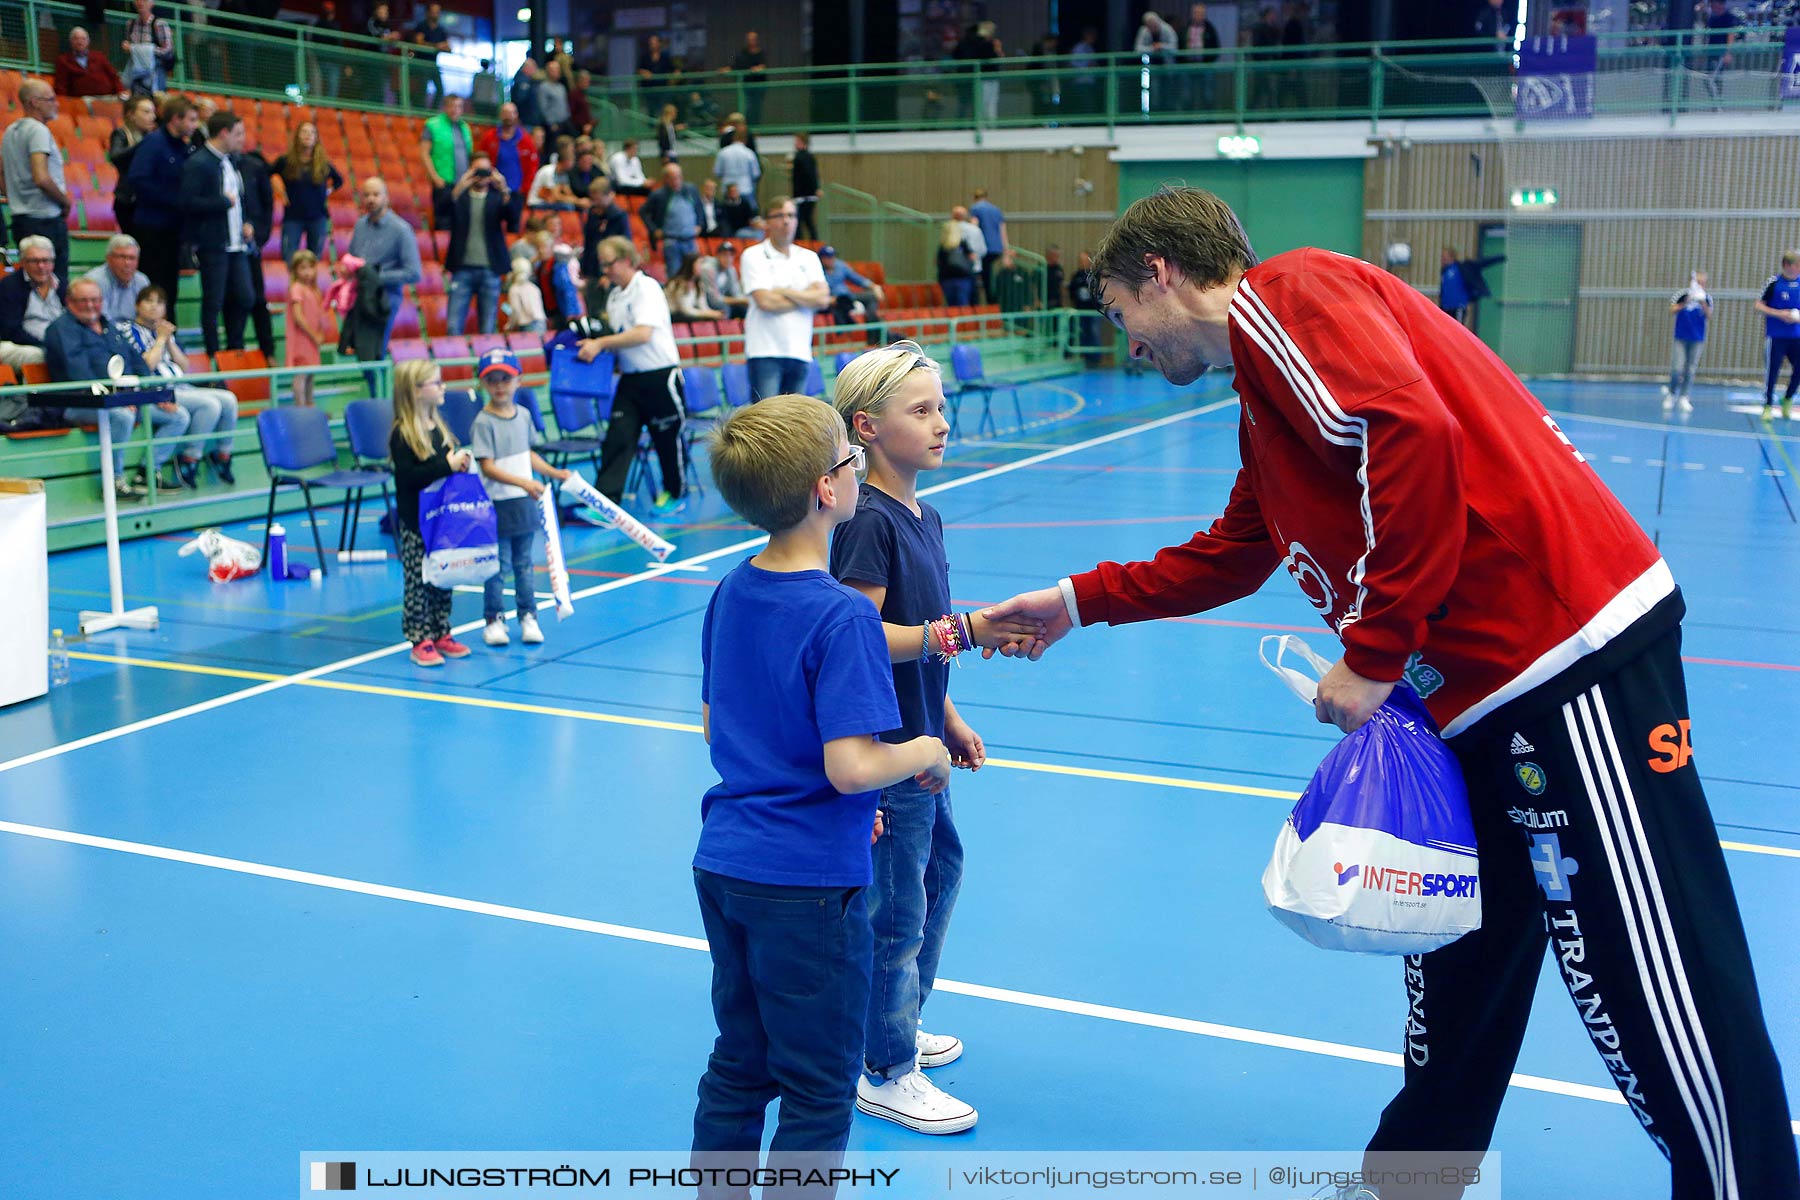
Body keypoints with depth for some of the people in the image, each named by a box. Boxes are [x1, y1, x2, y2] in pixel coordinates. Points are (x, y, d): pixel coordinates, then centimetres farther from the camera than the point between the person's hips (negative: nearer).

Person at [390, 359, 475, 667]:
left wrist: (462, 464, 0)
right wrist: (446, 465, -26)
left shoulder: (438, 426, 10)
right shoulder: (402, 434, -15)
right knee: (417, 581, 0)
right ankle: (420, 641, 6)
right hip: (416, 521, -8)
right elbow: (406, 476, -23)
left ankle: (441, 634, 23)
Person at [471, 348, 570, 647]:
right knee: (498, 566, 2)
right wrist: (523, 482, -31)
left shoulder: (523, 415, 6)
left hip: (525, 503, 6)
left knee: (524, 564, 14)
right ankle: (494, 619, 15)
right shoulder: (483, 422, -14)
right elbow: (487, 467, -21)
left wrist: (555, 472, 14)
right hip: (497, 505, -6)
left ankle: (528, 617, 23)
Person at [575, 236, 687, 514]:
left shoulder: (647, 287, -11)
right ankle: (605, 501, -11)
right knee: (617, 438, -6)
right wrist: (594, 342, 0)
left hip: (660, 375, -6)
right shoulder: (614, 296, 12)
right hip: (630, 377, 7)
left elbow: (643, 334, -22)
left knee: (667, 438, 8)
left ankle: (675, 493, 27)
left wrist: (601, 343, -22)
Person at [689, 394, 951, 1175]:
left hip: (722, 866, 8)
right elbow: (852, 765, -27)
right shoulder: (842, 617, -21)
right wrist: (924, 753, -7)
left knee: (737, 1068, 21)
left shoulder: (729, 595, 4)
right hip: (808, 881, -8)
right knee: (818, 1091, 8)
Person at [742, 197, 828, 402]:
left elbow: (823, 299, 0)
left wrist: (786, 292, -8)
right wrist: (806, 299, 0)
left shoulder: (809, 258, 14)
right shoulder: (754, 256, 0)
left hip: (800, 352, 5)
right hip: (765, 352, -5)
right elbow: (765, 301, -12)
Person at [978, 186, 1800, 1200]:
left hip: (1571, 652, -10)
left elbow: (1412, 434, -21)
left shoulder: (1281, 292, -6)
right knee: (1456, 972, 19)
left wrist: (1374, 655, -16)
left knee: (1661, 991, -4)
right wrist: (1077, 603, 36)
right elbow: (1224, 561, 36)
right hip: (1483, 690, 10)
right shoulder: (1267, 405, 23)